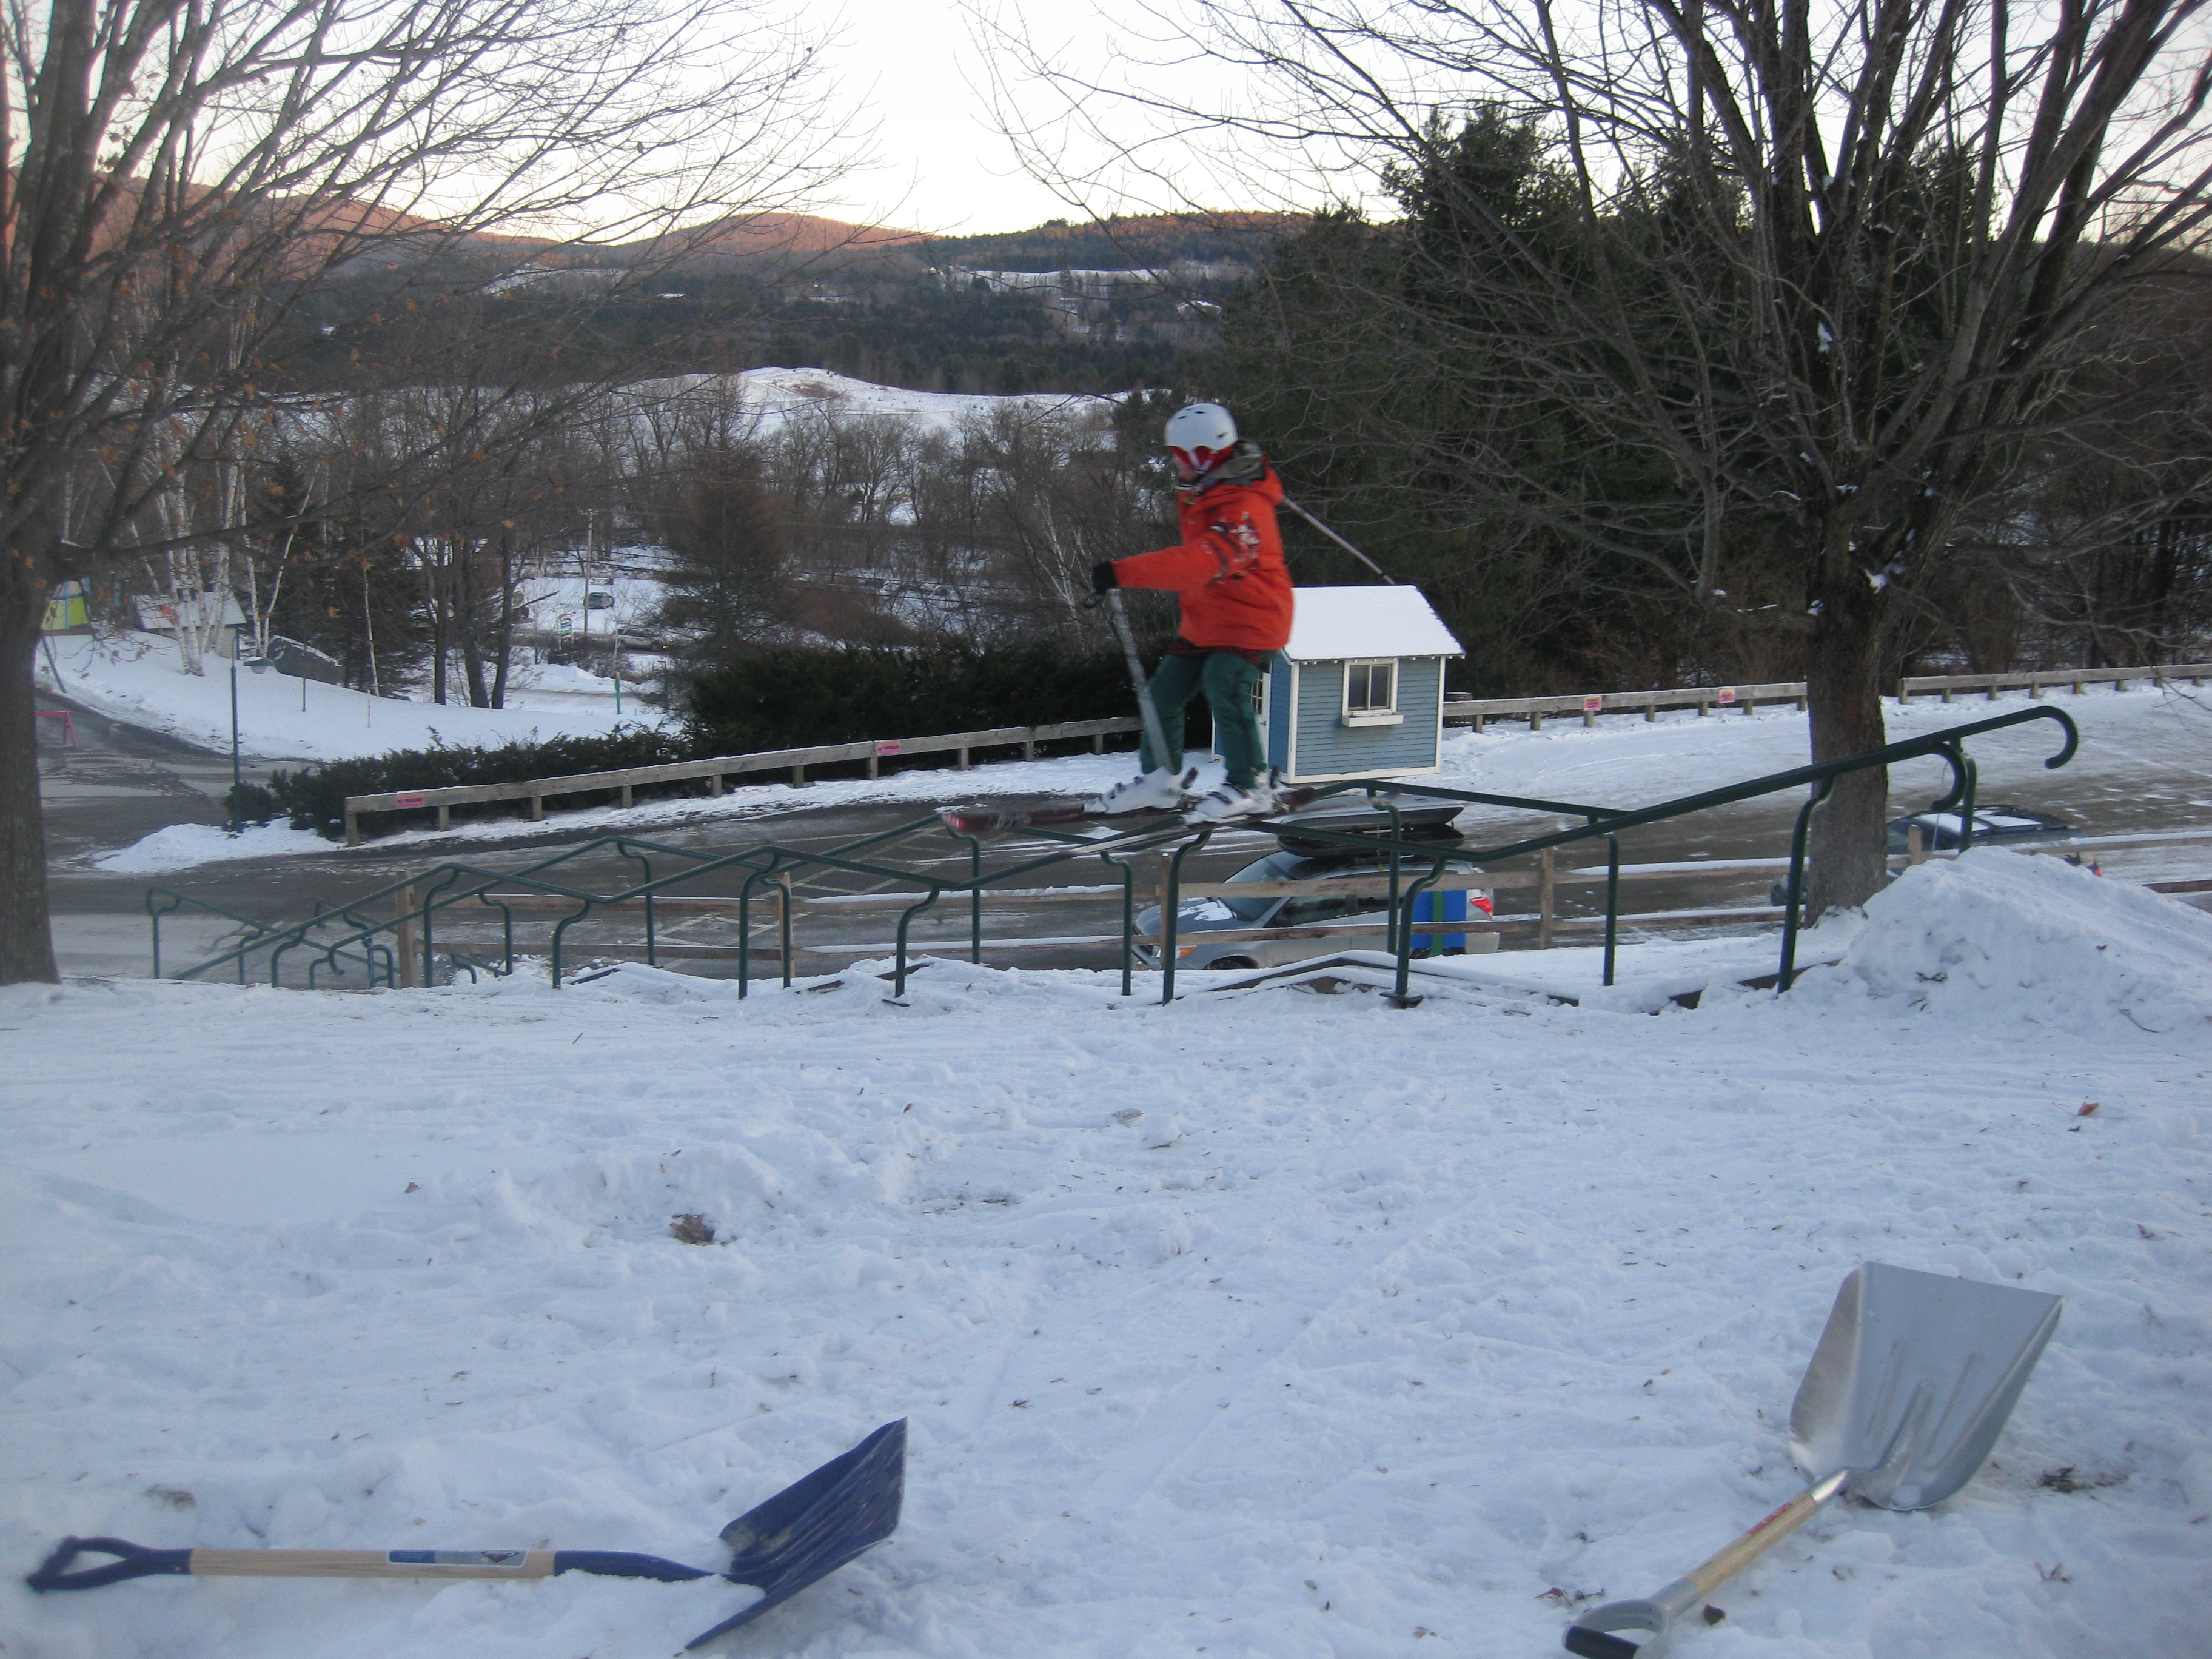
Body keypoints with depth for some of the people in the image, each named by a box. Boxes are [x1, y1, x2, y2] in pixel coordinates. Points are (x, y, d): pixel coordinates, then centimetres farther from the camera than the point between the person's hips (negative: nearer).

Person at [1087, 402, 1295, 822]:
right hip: (1204, 619, 10)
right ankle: (1161, 780, 23)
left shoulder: (1244, 509, -28)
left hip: (1249, 618, -10)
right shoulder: (1205, 491, 3)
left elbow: (1203, 562, -42)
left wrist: (1123, 573, -47)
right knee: (1165, 691, 8)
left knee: (1224, 689, -27)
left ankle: (1249, 787, -16)